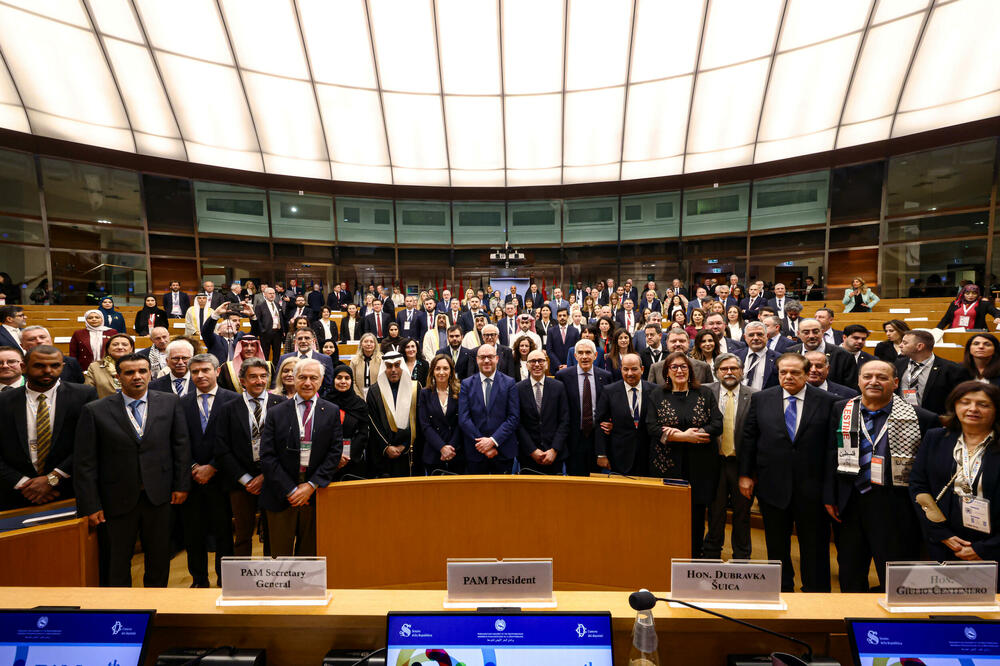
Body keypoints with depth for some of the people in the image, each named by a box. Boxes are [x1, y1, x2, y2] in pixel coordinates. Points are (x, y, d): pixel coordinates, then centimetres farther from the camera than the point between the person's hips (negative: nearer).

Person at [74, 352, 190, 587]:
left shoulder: (170, 403, -1)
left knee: (160, 558, 16)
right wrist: (91, 505, -6)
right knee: (118, 561, 15)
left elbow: (181, 446, 2)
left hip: (159, 496, 1)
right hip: (118, 500, -1)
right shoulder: (95, 411, -6)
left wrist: (181, 485, 0)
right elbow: (84, 463, -4)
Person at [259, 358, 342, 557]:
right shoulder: (276, 413, 0)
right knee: (280, 554, 11)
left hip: (315, 494, 1)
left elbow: (335, 452, -3)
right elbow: (267, 456, -5)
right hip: (281, 495, 0)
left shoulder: (332, 412, 1)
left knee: (310, 553, 13)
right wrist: (290, 490, -11)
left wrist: (311, 485, -11)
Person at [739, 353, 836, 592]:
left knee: (815, 545, 11)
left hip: (812, 486, -1)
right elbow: (749, 438, 4)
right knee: (776, 544, 15)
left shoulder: (827, 401, -3)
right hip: (773, 484, 2)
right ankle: (782, 589, 34)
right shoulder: (760, 399, 1)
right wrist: (745, 474, 2)